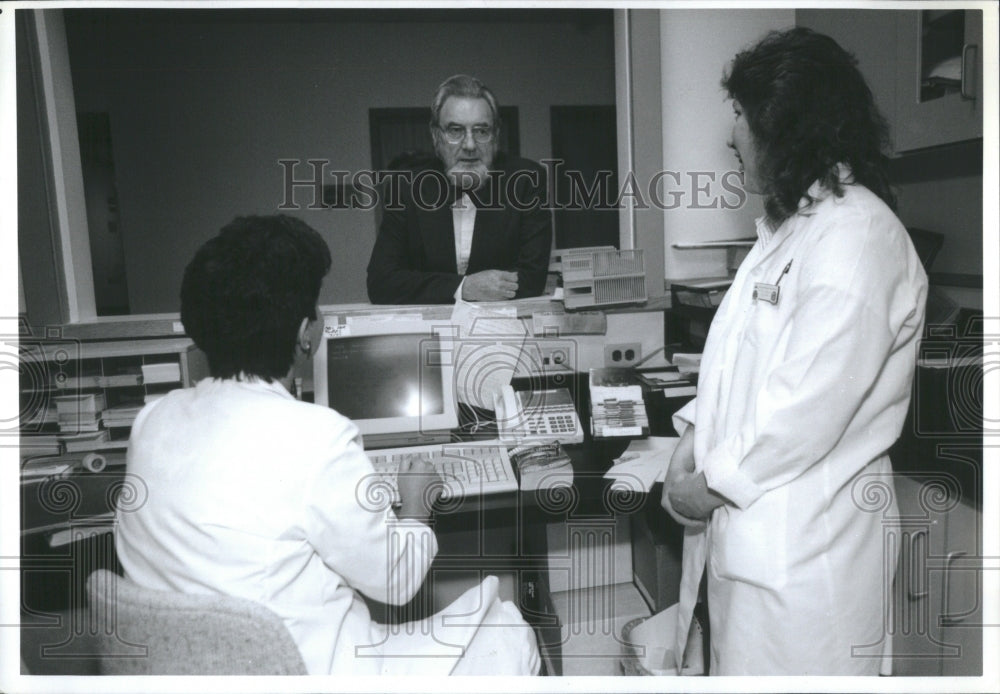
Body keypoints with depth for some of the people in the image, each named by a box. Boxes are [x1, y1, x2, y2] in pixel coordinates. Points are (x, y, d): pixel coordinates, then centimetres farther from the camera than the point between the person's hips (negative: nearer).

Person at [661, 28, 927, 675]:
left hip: (802, 544, -9)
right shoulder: (790, 226, 16)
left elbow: (813, 403, -23)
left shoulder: (858, 234, -17)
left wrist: (715, 482, -13)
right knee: (736, 662, 20)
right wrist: (693, 441, 3)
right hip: (750, 526, 9)